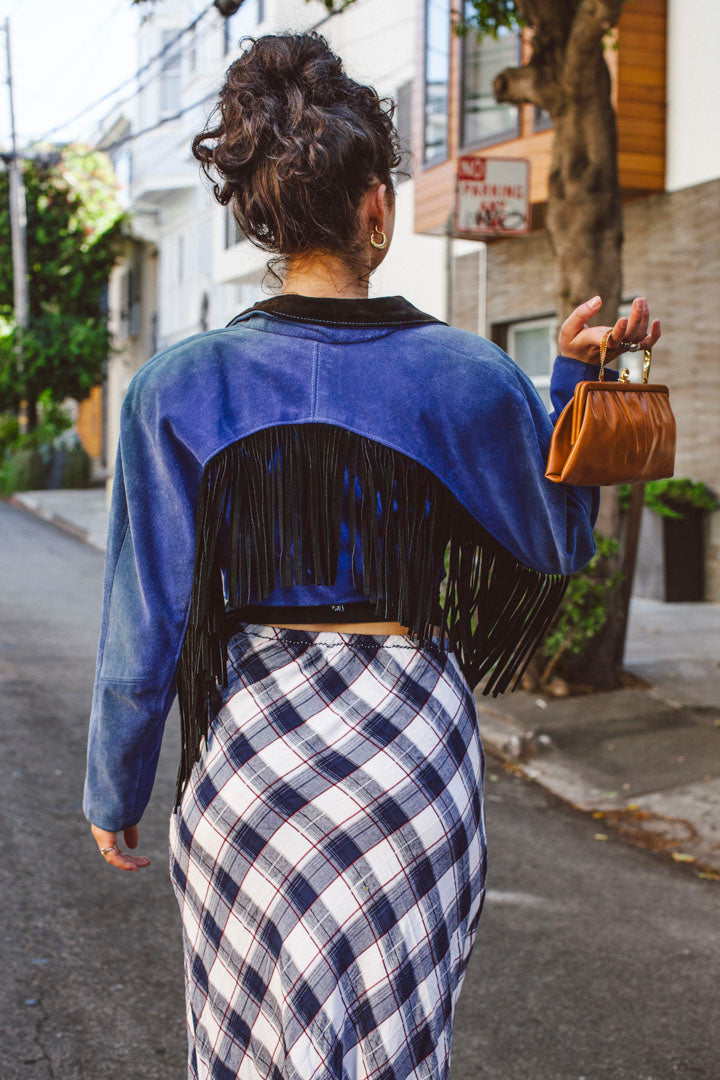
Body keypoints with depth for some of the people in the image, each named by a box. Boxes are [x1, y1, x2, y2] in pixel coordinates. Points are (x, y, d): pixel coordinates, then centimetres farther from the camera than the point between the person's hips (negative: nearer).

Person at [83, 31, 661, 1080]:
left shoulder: (180, 387, -7)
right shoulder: (467, 376, -8)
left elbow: (145, 627, -4)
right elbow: (560, 543, 8)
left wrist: (113, 791, 9)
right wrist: (575, 375, 13)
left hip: (248, 750, 1)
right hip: (413, 745, 0)